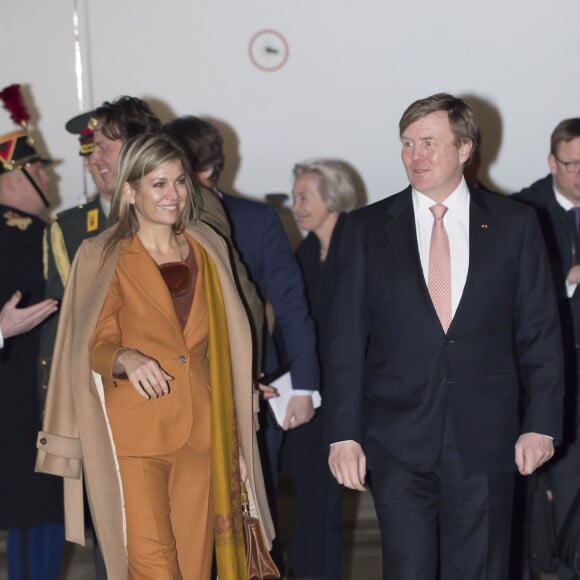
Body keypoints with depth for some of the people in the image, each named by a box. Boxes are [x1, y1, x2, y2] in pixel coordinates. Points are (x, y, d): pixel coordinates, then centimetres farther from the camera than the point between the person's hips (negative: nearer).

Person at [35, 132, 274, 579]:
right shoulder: (104, 257, 0)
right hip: (134, 432, -4)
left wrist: (233, 439, 14)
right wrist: (127, 359, -26)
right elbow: (97, 344, -3)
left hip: (202, 433, 4)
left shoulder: (207, 250, 12)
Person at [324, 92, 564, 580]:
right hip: (399, 443, 0)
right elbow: (345, 338, 2)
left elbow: (541, 333, 5)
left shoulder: (514, 224, 4)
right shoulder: (367, 228, 4)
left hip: (484, 440, 0)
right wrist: (343, 434, -5)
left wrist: (542, 424, -2)